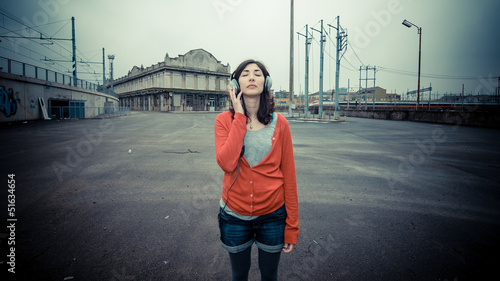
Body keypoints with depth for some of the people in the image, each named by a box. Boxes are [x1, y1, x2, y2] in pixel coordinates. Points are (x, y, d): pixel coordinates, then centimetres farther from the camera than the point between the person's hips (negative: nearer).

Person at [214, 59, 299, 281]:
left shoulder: (279, 123, -8)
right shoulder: (224, 120, -7)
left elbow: (288, 175, -5)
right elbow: (226, 163, -25)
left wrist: (292, 226, -4)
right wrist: (240, 116, -20)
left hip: (272, 214, 0)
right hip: (235, 214, 0)